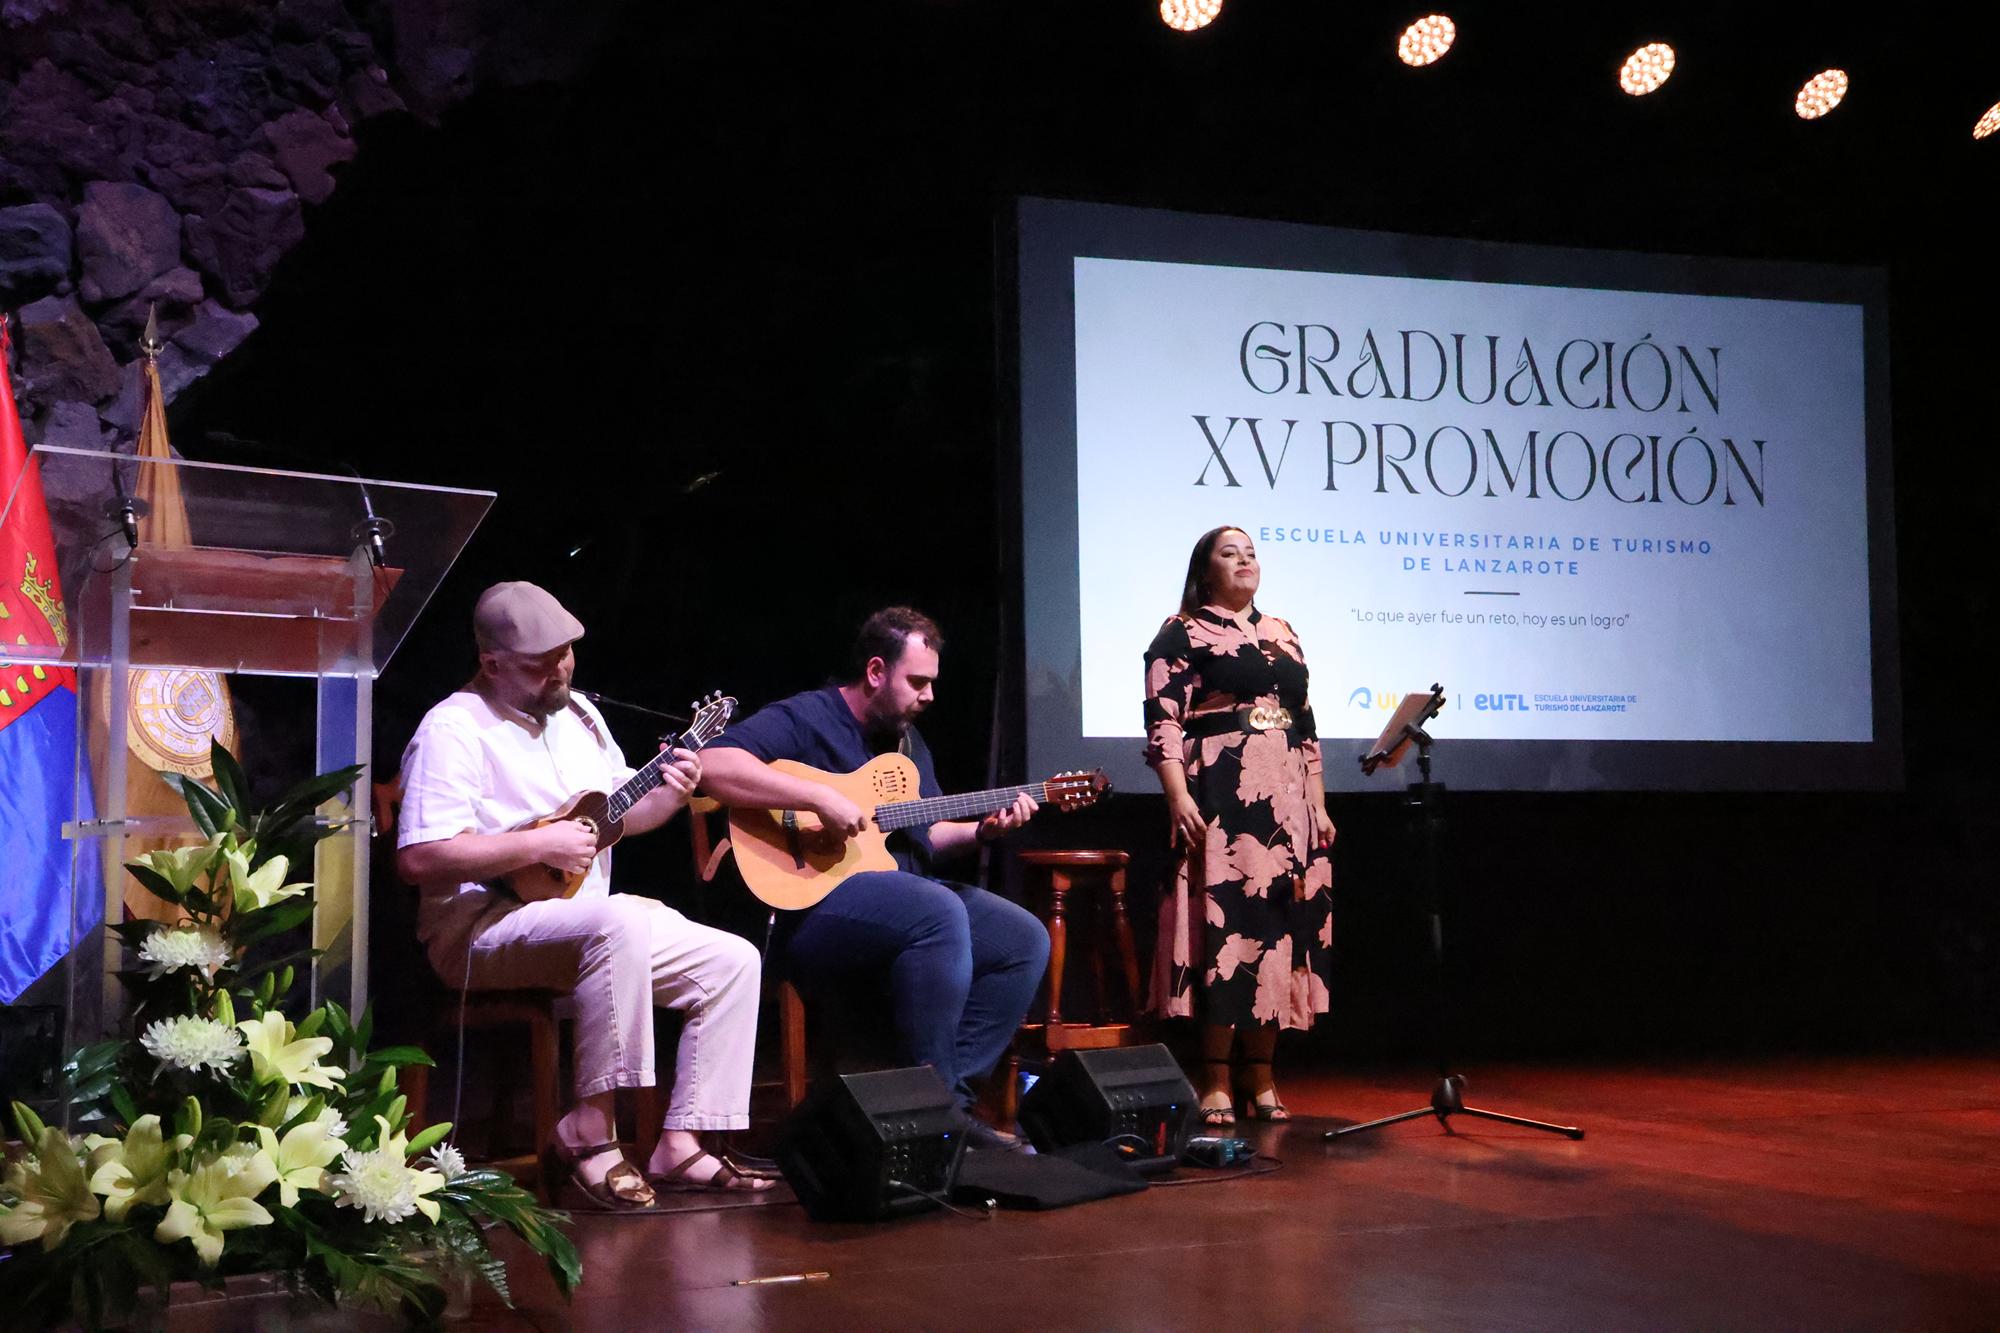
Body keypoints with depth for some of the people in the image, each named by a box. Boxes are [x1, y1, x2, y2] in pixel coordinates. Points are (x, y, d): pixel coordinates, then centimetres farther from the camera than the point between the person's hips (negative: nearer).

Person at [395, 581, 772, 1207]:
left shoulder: (575, 712, 15)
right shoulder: (456, 727, -12)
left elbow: (621, 813, 24)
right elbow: (418, 857, -22)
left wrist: (668, 794, 1)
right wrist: (540, 845, -21)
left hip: (586, 918, 9)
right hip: (480, 927, -9)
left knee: (733, 960, -6)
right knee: (618, 922, -38)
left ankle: (680, 1144, -5)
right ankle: (590, 1129, -28)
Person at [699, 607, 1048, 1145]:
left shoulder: (908, 741, 20)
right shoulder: (805, 718, -7)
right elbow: (713, 764, -24)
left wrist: (981, 829, 5)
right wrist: (820, 798, -28)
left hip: (910, 894, 9)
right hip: (812, 904, -9)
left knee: (1025, 940, -4)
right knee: (939, 911, -34)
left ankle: (954, 1092, -6)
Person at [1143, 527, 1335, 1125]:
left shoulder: (1282, 634, 20)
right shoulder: (1182, 634, 3)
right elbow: (1163, 721, -6)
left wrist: (1319, 805, 15)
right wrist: (1179, 796, -18)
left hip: (1289, 800, 6)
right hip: (1219, 795, -6)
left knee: (1280, 925, 3)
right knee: (1224, 924, -11)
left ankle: (1261, 1079, 9)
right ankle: (1215, 1082, -7)